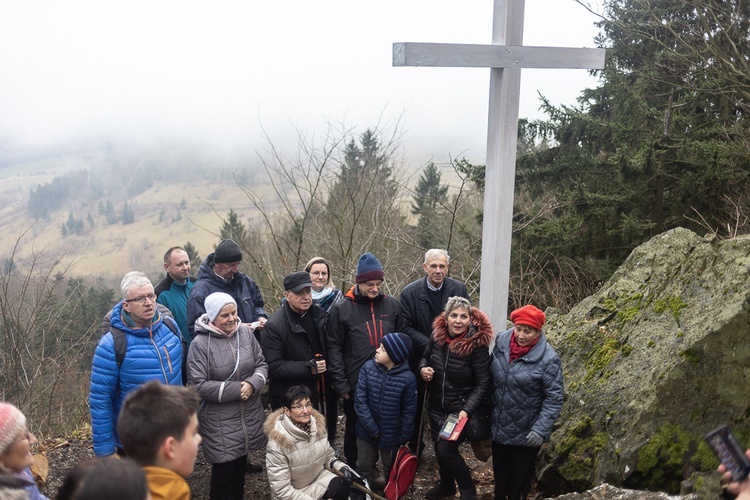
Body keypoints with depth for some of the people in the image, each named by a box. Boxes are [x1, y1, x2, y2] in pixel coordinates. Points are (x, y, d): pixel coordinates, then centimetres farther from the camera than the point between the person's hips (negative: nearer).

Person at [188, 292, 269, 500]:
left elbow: (262, 365, 5)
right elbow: (198, 385, -18)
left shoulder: (245, 332, -2)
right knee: (224, 469, 4)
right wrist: (235, 390, -19)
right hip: (219, 420, -5)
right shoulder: (200, 343, -16)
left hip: (249, 414, 5)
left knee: (240, 463, 20)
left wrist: (252, 384, -16)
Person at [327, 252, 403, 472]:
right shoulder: (342, 309, -6)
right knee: (355, 429, 14)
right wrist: (340, 384, -9)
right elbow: (334, 348, -5)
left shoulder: (392, 305, 3)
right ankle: (353, 472, 32)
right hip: (355, 383, -3)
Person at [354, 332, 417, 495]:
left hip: (391, 435, -1)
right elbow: (360, 400, -14)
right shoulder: (368, 367, -16)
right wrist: (372, 428, -17)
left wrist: (404, 439, -7)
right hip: (366, 431, 2)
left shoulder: (407, 378, -20)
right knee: (363, 467, 21)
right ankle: (361, 495, 45)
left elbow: (408, 412, -10)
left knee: (391, 471, 23)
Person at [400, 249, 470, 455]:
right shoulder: (410, 292, -9)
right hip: (420, 359, -1)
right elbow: (406, 327, -9)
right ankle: (415, 450, 29)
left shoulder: (459, 289, -4)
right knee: (418, 407, 12)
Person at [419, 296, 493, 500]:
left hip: (460, 409, -5)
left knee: (446, 449, -11)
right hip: (436, 406, 5)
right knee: (438, 447, 18)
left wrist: (467, 410, -27)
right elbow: (426, 357, 12)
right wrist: (423, 368, -11)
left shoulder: (477, 344, -21)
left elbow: (482, 384, -17)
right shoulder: (437, 335, -8)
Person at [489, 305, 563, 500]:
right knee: (499, 470, 24)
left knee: (520, 476, 16)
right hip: (498, 426, 5)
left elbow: (554, 399, -17)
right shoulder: (501, 341, -7)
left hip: (525, 432, -4)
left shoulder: (548, 359, -21)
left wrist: (540, 430, -22)